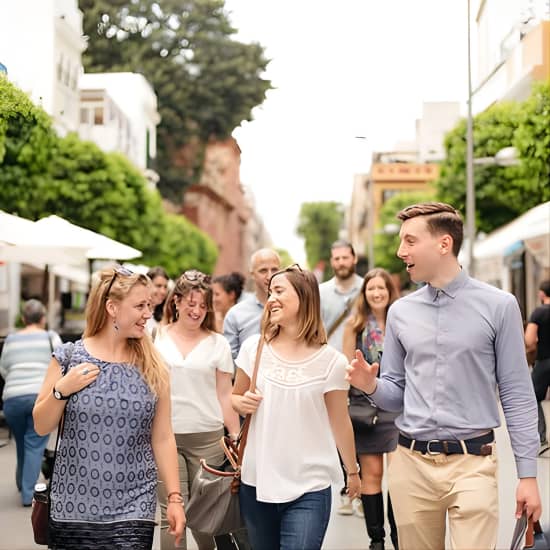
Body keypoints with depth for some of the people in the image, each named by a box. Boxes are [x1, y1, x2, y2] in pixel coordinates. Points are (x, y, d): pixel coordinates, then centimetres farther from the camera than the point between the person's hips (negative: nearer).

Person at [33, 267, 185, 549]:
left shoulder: (151, 368, 2)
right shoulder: (68, 357, -2)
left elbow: (163, 438, 5)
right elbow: (41, 427, 4)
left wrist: (174, 497, 2)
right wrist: (61, 390, -13)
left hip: (133, 506, 0)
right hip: (73, 505, 0)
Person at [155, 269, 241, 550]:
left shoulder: (217, 343, 5)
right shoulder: (156, 338, 5)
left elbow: (224, 394, 6)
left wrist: (237, 438, 1)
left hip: (207, 438, 0)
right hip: (165, 435, 0)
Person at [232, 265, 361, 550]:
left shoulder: (331, 361, -5)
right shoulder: (254, 347, 1)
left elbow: (340, 421, 6)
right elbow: (235, 398, 16)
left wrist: (352, 471, 15)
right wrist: (242, 403, -7)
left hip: (309, 490, -3)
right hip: (256, 483, 3)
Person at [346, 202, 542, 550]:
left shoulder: (498, 306, -2)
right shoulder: (401, 312, 8)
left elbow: (517, 394, -1)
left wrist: (528, 474, -4)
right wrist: (371, 386, -8)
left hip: (472, 463, -3)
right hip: (411, 462, 4)